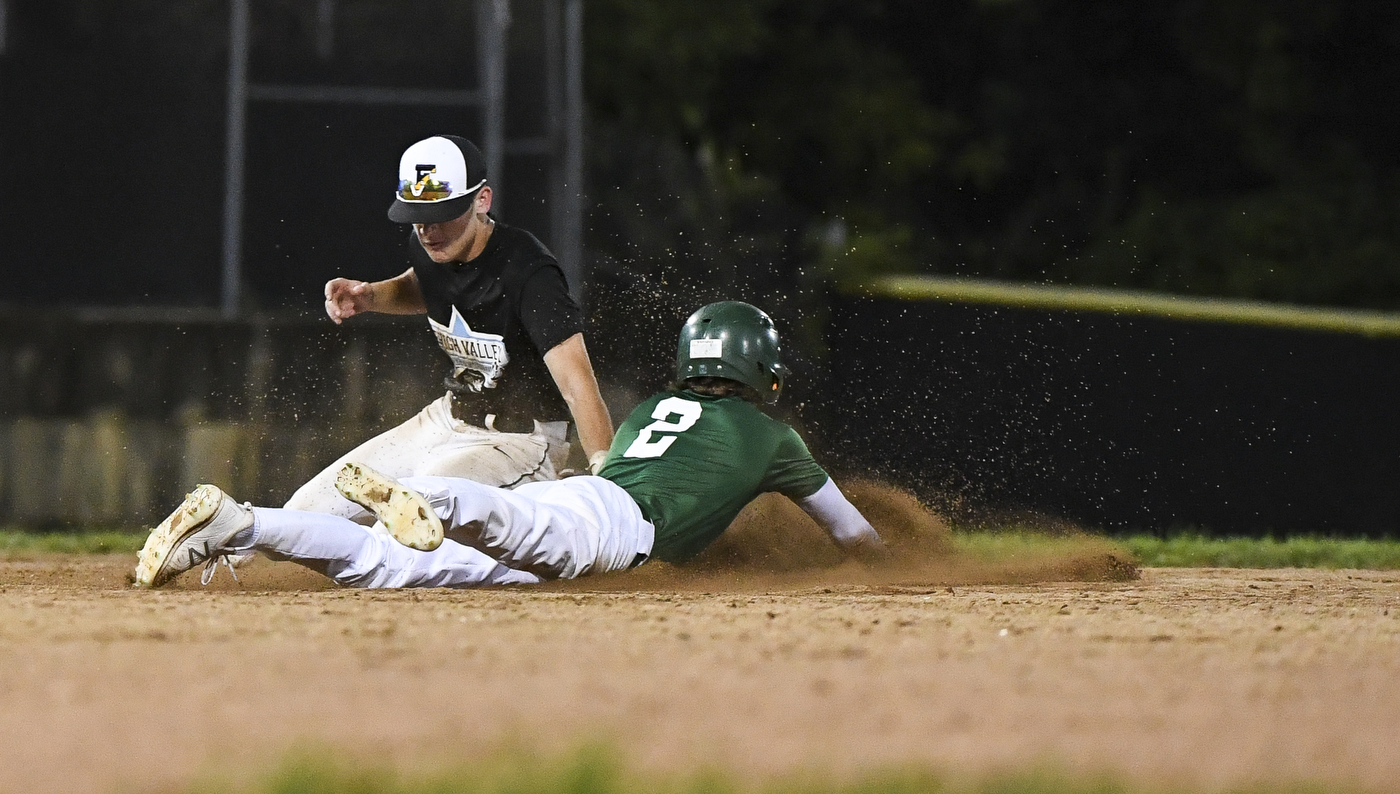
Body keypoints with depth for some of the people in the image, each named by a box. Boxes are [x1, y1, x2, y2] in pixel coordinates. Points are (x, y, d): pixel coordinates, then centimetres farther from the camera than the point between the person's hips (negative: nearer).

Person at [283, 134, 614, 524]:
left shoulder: (527, 272, -26)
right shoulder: (428, 246, -3)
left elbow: (577, 385, -36)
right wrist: (367, 296, 5)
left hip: (518, 441, -8)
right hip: (451, 416, 8)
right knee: (309, 508, 5)